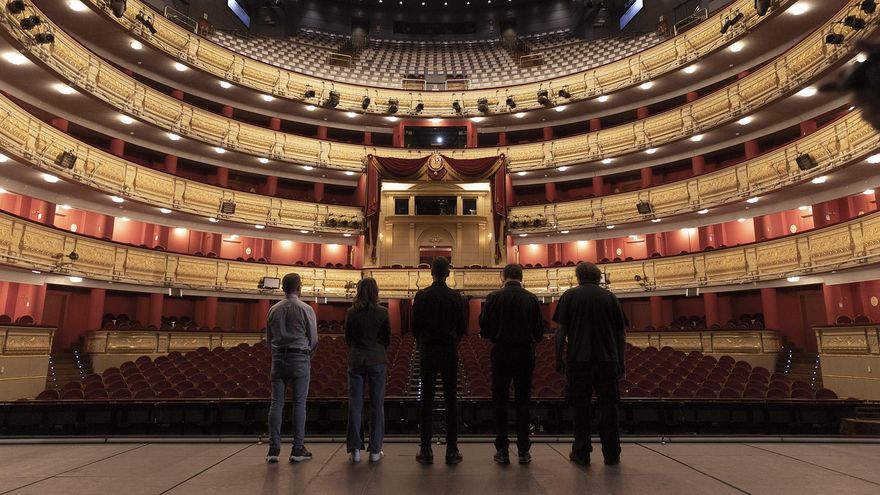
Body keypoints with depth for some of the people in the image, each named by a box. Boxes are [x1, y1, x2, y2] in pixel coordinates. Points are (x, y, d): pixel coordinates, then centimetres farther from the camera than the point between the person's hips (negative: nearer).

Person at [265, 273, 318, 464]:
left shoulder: (274, 309, 5)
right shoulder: (306, 309, -6)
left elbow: (269, 338, 11)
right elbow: (314, 339, -2)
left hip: (278, 358, 4)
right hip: (299, 358, -3)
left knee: (276, 403, 6)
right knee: (299, 403, 1)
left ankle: (274, 449, 8)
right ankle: (298, 449, 5)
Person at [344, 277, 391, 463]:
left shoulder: (351, 313, -3)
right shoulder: (382, 312, -6)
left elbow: (348, 339, 6)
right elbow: (388, 339, 3)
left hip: (356, 361, 1)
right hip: (377, 361, -1)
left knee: (355, 404, 8)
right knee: (377, 405, 6)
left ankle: (355, 449, 11)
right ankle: (375, 450, 10)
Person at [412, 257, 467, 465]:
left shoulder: (421, 296, -3)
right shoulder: (456, 297, -4)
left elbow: (414, 326, 2)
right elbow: (461, 327, 2)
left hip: (428, 352, 0)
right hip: (450, 353, 0)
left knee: (427, 400, 4)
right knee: (450, 400, 5)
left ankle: (426, 451, 8)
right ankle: (452, 451, 10)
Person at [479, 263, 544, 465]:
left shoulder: (494, 297, -5)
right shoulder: (531, 298, 0)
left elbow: (484, 329, -4)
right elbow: (539, 331, 4)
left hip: (501, 354, -1)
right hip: (525, 354, 2)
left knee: (500, 401, 6)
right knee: (523, 402, 9)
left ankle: (502, 450, 9)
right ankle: (523, 451, 12)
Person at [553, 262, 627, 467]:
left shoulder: (569, 296, 2)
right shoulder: (609, 297, 8)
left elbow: (561, 330, -4)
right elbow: (620, 333, 9)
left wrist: (559, 358, 3)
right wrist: (620, 362, 16)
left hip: (578, 360, -2)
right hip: (607, 360, 2)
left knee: (581, 407, 6)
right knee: (608, 406, 8)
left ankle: (581, 453, 11)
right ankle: (612, 454, 13)